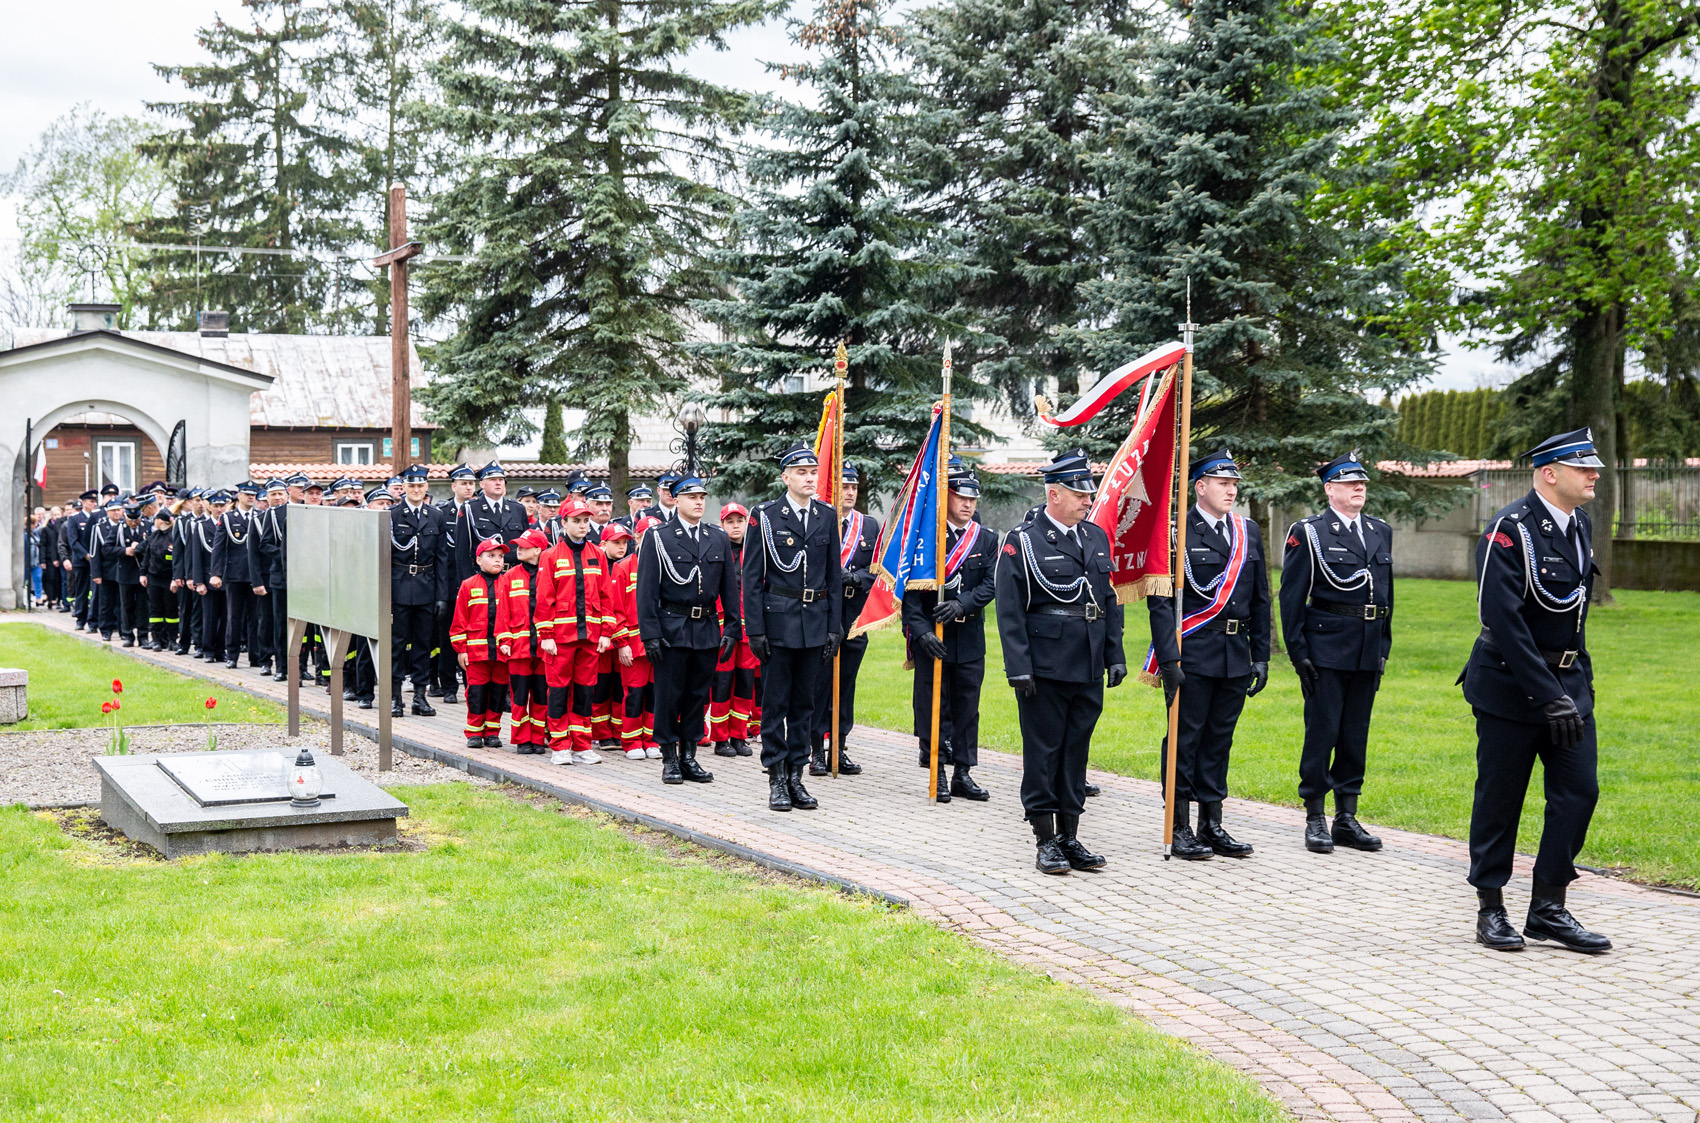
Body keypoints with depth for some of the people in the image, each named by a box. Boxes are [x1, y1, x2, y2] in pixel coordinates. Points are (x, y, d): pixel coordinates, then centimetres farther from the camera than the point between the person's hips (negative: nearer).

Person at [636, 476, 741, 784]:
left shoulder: (719, 538, 10)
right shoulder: (658, 538, -2)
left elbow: (729, 587, 11)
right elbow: (647, 589, -5)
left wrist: (732, 628, 4)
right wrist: (650, 633, -11)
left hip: (707, 630, 4)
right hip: (672, 628, -4)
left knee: (698, 696, 8)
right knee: (669, 697, 1)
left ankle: (689, 757, 17)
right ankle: (670, 760, 10)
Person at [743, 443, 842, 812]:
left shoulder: (827, 517, 8)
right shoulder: (764, 516, -3)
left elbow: (834, 575, 11)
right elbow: (752, 577, -4)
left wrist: (834, 627, 5)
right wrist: (755, 629, -9)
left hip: (816, 622, 4)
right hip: (778, 619, -4)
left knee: (805, 702, 9)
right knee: (775, 702, 1)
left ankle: (796, 776, 16)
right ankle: (776, 781, 7)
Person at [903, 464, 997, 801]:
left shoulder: (987, 540, 9)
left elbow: (990, 584, 0)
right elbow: (911, 589, -7)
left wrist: (962, 604, -17)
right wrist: (920, 631, -17)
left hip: (970, 637, 3)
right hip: (931, 636, -3)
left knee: (967, 707, 7)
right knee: (933, 706, 0)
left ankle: (962, 774, 15)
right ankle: (937, 773, 8)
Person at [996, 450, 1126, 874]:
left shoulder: (1097, 537, 12)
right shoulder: (1022, 541, -6)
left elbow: (1109, 602, 17)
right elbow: (1010, 612, -8)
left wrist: (1115, 656, 12)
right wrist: (1019, 668, -13)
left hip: (1089, 670, 5)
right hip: (1045, 670, -5)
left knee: (1076, 752, 11)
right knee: (1043, 754, 1)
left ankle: (1070, 838, 18)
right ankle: (1047, 841, 9)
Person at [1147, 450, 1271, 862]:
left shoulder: (1248, 531, 12)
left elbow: (1260, 599, 15)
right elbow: (1160, 600, -10)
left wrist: (1261, 656, 10)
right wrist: (1169, 659, -16)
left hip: (1236, 654, 6)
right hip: (1192, 654, -6)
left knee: (1219, 739, 11)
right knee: (1185, 738, 0)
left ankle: (1212, 827, 19)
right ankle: (1180, 831, 7)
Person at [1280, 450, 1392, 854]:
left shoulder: (1381, 532, 13)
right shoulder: (1308, 533, -4)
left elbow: (1386, 593, 18)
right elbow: (1291, 597, -5)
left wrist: (1384, 646, 13)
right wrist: (1298, 652, -9)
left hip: (1367, 651, 5)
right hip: (1326, 650, -5)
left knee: (1356, 735, 9)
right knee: (1322, 732, -2)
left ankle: (1347, 820, 17)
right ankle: (1315, 820, 7)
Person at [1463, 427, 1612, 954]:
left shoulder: (1582, 526, 8)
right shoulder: (1509, 528, -16)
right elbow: (1503, 618, -23)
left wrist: (1579, 681, 16)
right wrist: (1549, 697, -24)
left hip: (1569, 681, 7)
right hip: (1511, 685, -7)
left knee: (1579, 791, 1)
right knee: (1499, 798, 2)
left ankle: (1548, 909, 10)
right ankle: (1491, 910, 15)